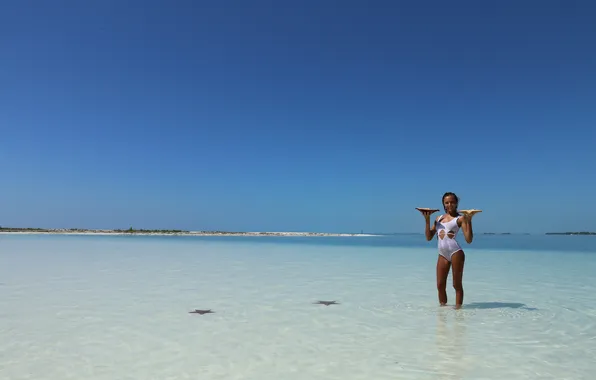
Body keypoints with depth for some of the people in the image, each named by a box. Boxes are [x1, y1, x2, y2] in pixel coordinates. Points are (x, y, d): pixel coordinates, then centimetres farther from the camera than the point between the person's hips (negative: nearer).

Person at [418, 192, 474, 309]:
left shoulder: (460, 218, 0)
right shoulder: (439, 218, 15)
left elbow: (469, 240, -9)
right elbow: (429, 237, 12)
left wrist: (469, 221, -16)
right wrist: (427, 220, 3)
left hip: (455, 252, -5)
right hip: (442, 254, 5)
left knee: (457, 285, 2)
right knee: (440, 285, 8)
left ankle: (458, 308, 10)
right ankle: (443, 307, 21)